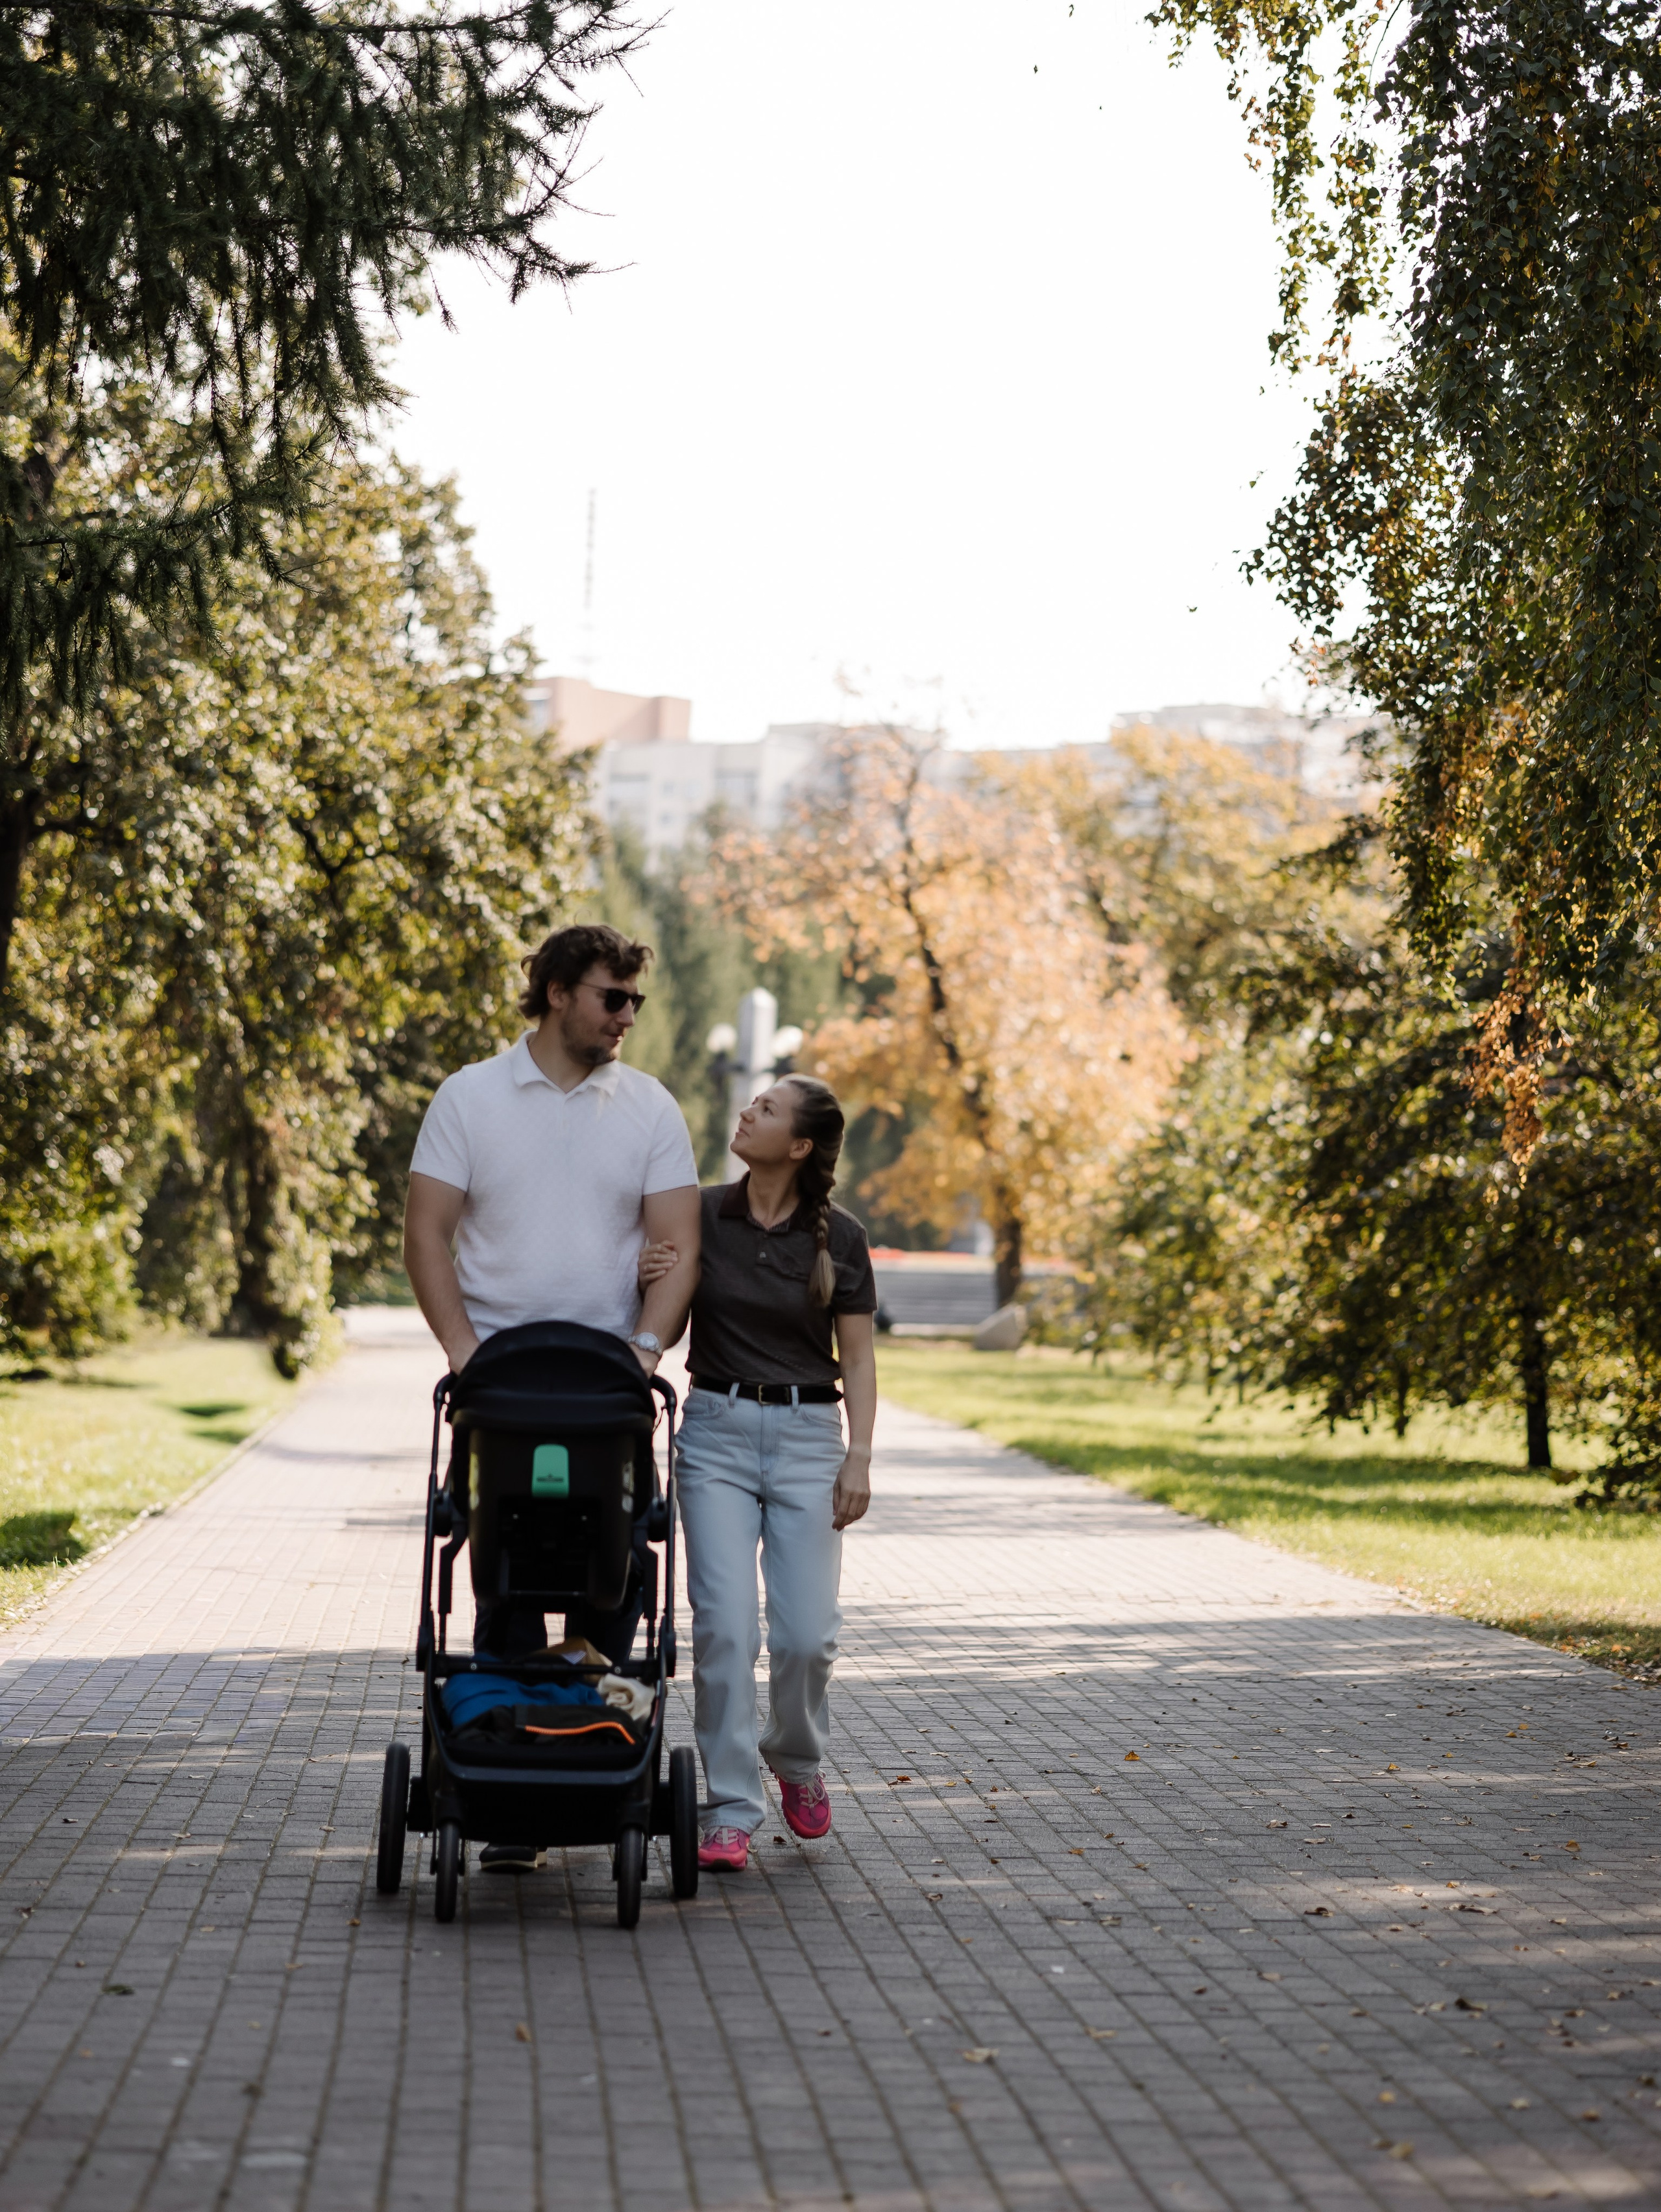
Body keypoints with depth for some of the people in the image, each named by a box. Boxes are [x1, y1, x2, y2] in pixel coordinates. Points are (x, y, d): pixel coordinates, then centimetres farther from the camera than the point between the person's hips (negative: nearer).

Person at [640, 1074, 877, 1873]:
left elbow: (858, 1358, 3)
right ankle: (730, 1811, 0)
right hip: (717, 1432, 1)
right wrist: (650, 1280, -10)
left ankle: (796, 1759, 26)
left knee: (805, 1634, -5)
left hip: (807, 1436, 0)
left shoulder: (837, 1238, -2)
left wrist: (859, 1456, -6)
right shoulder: (701, 1216, 2)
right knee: (725, 1626, -9)